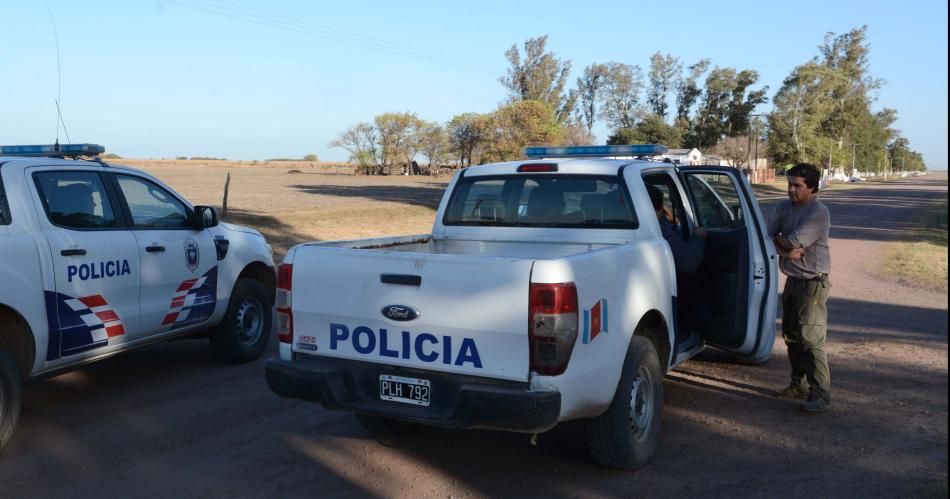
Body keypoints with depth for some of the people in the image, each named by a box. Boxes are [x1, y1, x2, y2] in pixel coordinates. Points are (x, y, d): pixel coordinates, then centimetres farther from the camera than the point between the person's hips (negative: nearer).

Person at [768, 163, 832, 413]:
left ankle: (820, 395, -8)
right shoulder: (785, 207, 8)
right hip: (792, 280, 9)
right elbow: (768, 236, -2)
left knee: (811, 340, -12)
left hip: (813, 283, -8)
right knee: (791, 336, 16)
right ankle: (798, 384, 28)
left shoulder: (818, 213, -17)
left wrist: (778, 240, -3)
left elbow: (792, 241, -23)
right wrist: (787, 250, -19)